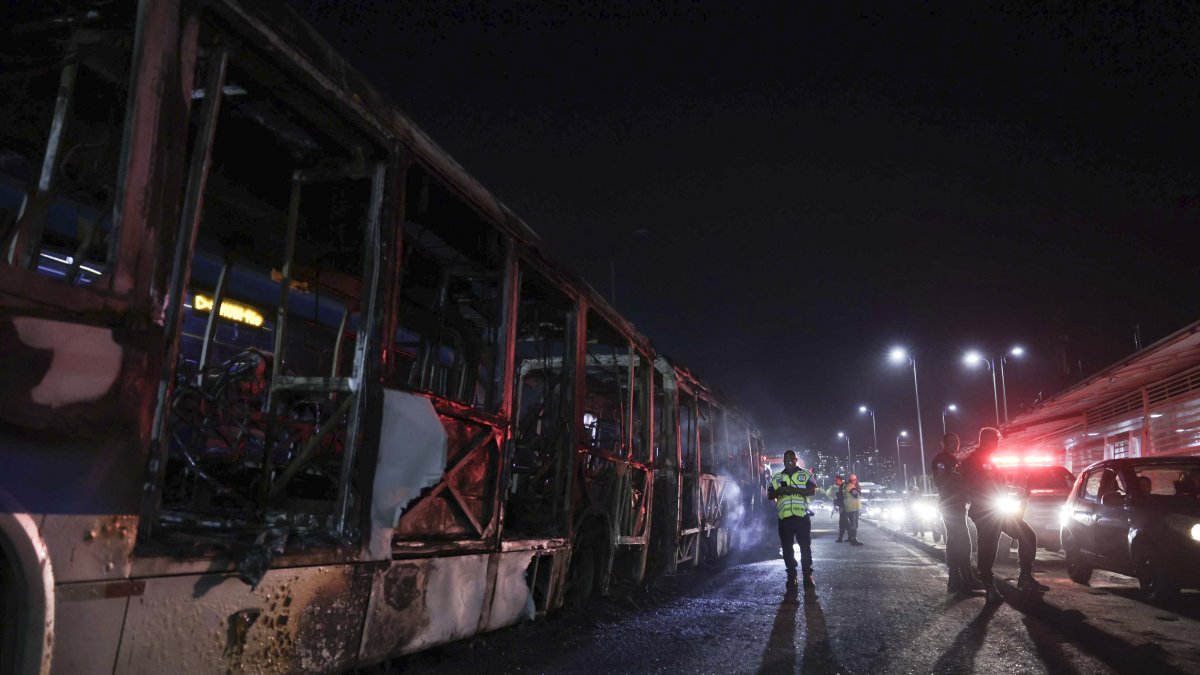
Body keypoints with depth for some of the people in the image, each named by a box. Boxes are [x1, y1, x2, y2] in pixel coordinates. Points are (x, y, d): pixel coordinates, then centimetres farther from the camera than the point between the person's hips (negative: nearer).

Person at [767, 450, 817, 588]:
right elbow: (769, 495, 10)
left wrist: (794, 489, -18)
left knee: (805, 547, 0)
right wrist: (780, 491, -12)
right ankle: (791, 576, 12)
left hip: (802, 516, -2)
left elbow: (813, 491, -7)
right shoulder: (777, 477, 14)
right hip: (784, 518, 2)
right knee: (787, 548, 4)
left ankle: (808, 575, 8)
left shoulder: (805, 474, 7)